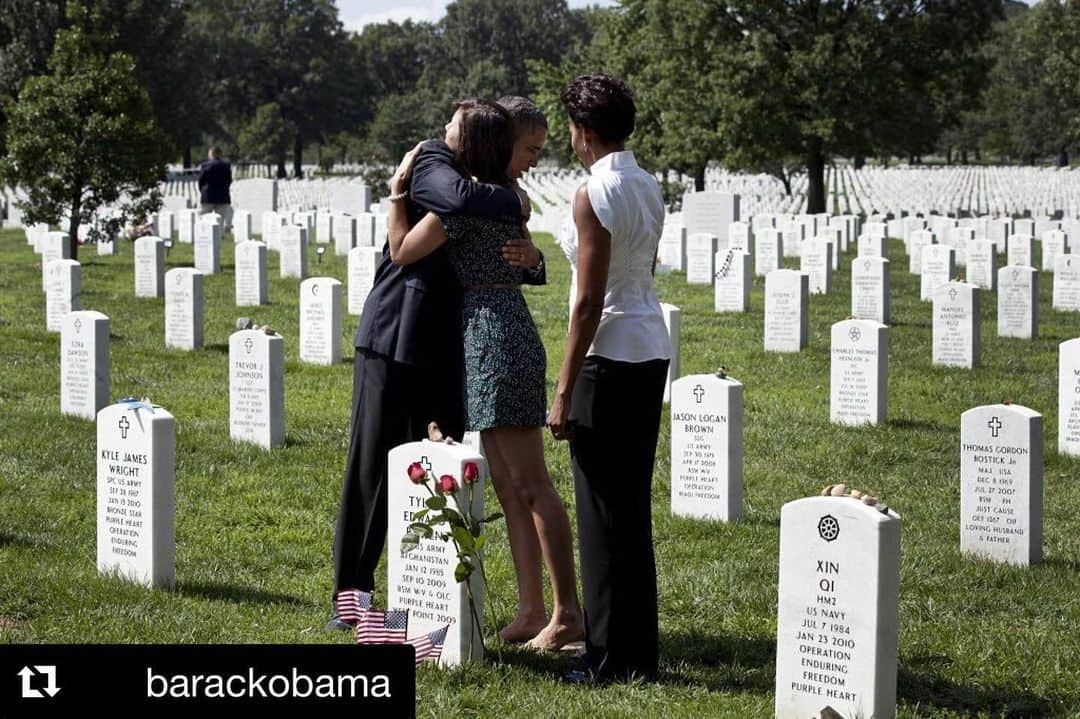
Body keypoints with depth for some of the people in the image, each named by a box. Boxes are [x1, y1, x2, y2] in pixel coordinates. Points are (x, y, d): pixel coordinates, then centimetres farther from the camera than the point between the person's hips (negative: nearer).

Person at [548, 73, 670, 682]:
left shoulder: (594, 194, -15)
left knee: (604, 511, -1)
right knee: (635, 506, 14)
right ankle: (640, 651, 20)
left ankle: (613, 660, 4)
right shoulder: (650, 189, 10)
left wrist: (564, 393, -14)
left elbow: (590, 301, -17)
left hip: (610, 356, -8)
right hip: (653, 348, 8)